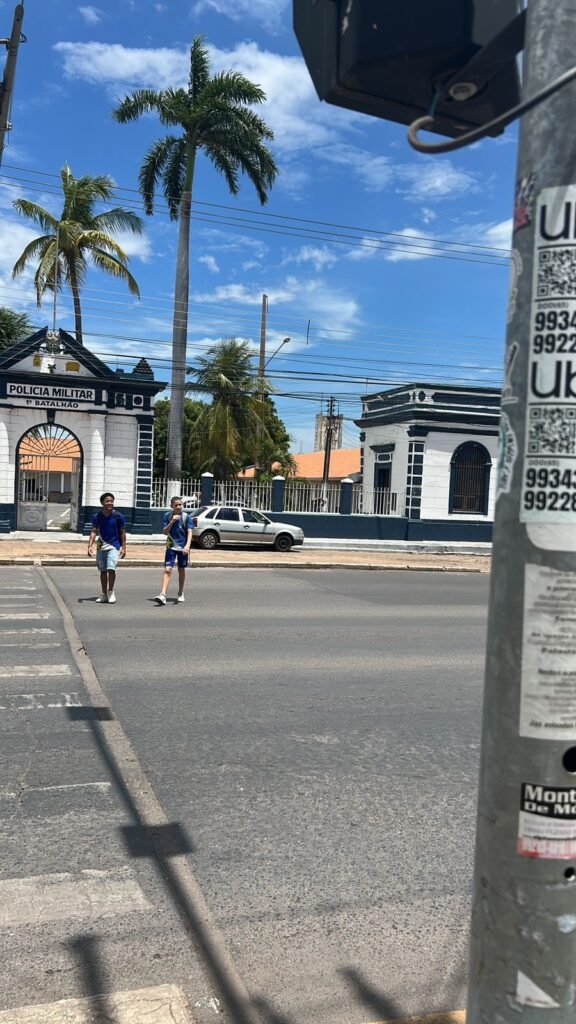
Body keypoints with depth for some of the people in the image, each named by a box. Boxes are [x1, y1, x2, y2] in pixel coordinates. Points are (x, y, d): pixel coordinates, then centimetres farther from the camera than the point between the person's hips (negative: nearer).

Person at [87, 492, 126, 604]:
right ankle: (104, 595, 21)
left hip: (114, 545, -3)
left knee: (111, 568, -17)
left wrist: (123, 547, -2)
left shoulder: (118, 516, -6)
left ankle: (111, 592, 1)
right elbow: (94, 532, -4)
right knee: (103, 570, 10)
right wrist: (90, 546, -15)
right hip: (101, 545, 3)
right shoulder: (98, 516, -2)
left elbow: (122, 532, 0)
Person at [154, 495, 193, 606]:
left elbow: (189, 532, -12)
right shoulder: (167, 516, -2)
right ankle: (163, 595, -17)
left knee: (181, 570, 12)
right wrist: (172, 521, -19)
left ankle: (180, 594, 28)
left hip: (183, 547, 0)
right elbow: (165, 532, -4)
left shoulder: (186, 517, -6)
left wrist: (187, 546, -27)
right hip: (171, 547, 0)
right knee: (167, 570, -11)